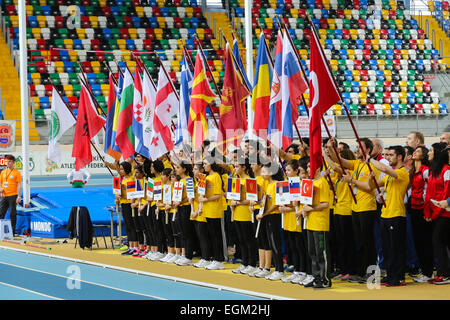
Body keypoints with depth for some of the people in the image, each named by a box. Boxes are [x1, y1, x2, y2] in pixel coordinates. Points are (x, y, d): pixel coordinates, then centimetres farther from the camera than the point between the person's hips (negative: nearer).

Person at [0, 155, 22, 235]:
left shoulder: (16, 172, -2)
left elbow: (19, 185, -6)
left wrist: (19, 196, -13)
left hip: (13, 196, -5)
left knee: (12, 214, -3)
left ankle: (13, 231, 3)